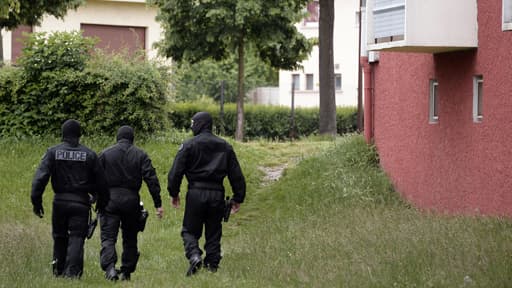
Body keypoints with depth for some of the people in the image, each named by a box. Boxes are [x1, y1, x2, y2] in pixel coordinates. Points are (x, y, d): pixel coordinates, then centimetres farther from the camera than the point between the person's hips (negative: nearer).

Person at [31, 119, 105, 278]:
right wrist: (95, 195, 25)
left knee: (59, 237, 16)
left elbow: (40, 177, -9)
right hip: (81, 202, -1)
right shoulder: (89, 155, 1)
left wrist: (36, 200, -7)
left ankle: (59, 271, 25)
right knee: (77, 238, -2)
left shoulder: (53, 152, 0)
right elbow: (99, 181, 6)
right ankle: (73, 271, -17)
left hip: (60, 201, 1)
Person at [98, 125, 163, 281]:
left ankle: (109, 267, -24)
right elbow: (151, 179, -2)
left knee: (108, 237, -4)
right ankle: (126, 271, 17)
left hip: (110, 199, -1)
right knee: (130, 238, 15)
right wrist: (158, 204, -2)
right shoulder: (140, 155, 5)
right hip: (131, 200, 1)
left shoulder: (105, 153, 4)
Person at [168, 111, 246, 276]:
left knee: (189, 230, 6)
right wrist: (238, 198, 15)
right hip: (217, 194, 3)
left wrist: (174, 193, 5)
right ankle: (212, 264, 8)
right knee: (213, 233, 11)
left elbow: (176, 171, -5)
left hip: (196, 193, -3)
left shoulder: (189, 145, -1)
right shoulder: (225, 147, 12)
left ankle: (194, 255, -18)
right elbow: (236, 174, 11)